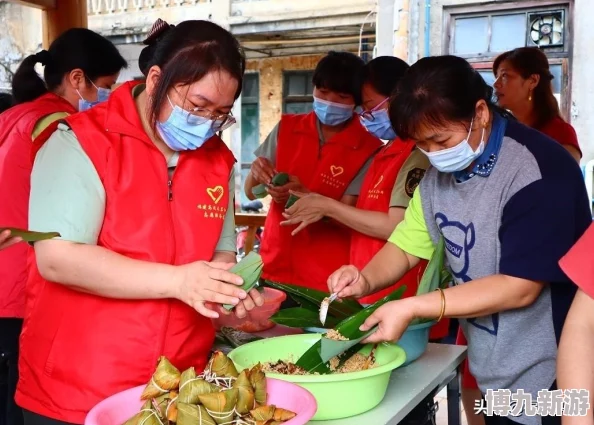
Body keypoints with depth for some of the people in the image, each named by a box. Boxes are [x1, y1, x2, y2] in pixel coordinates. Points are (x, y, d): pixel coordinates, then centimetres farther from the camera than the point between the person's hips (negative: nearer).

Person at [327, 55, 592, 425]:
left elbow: (519, 288, -24)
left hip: (550, 380, -6)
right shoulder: (439, 174, 1)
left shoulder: (538, 169, -22)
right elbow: (406, 246, 7)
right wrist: (366, 280, -14)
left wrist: (412, 308, -27)